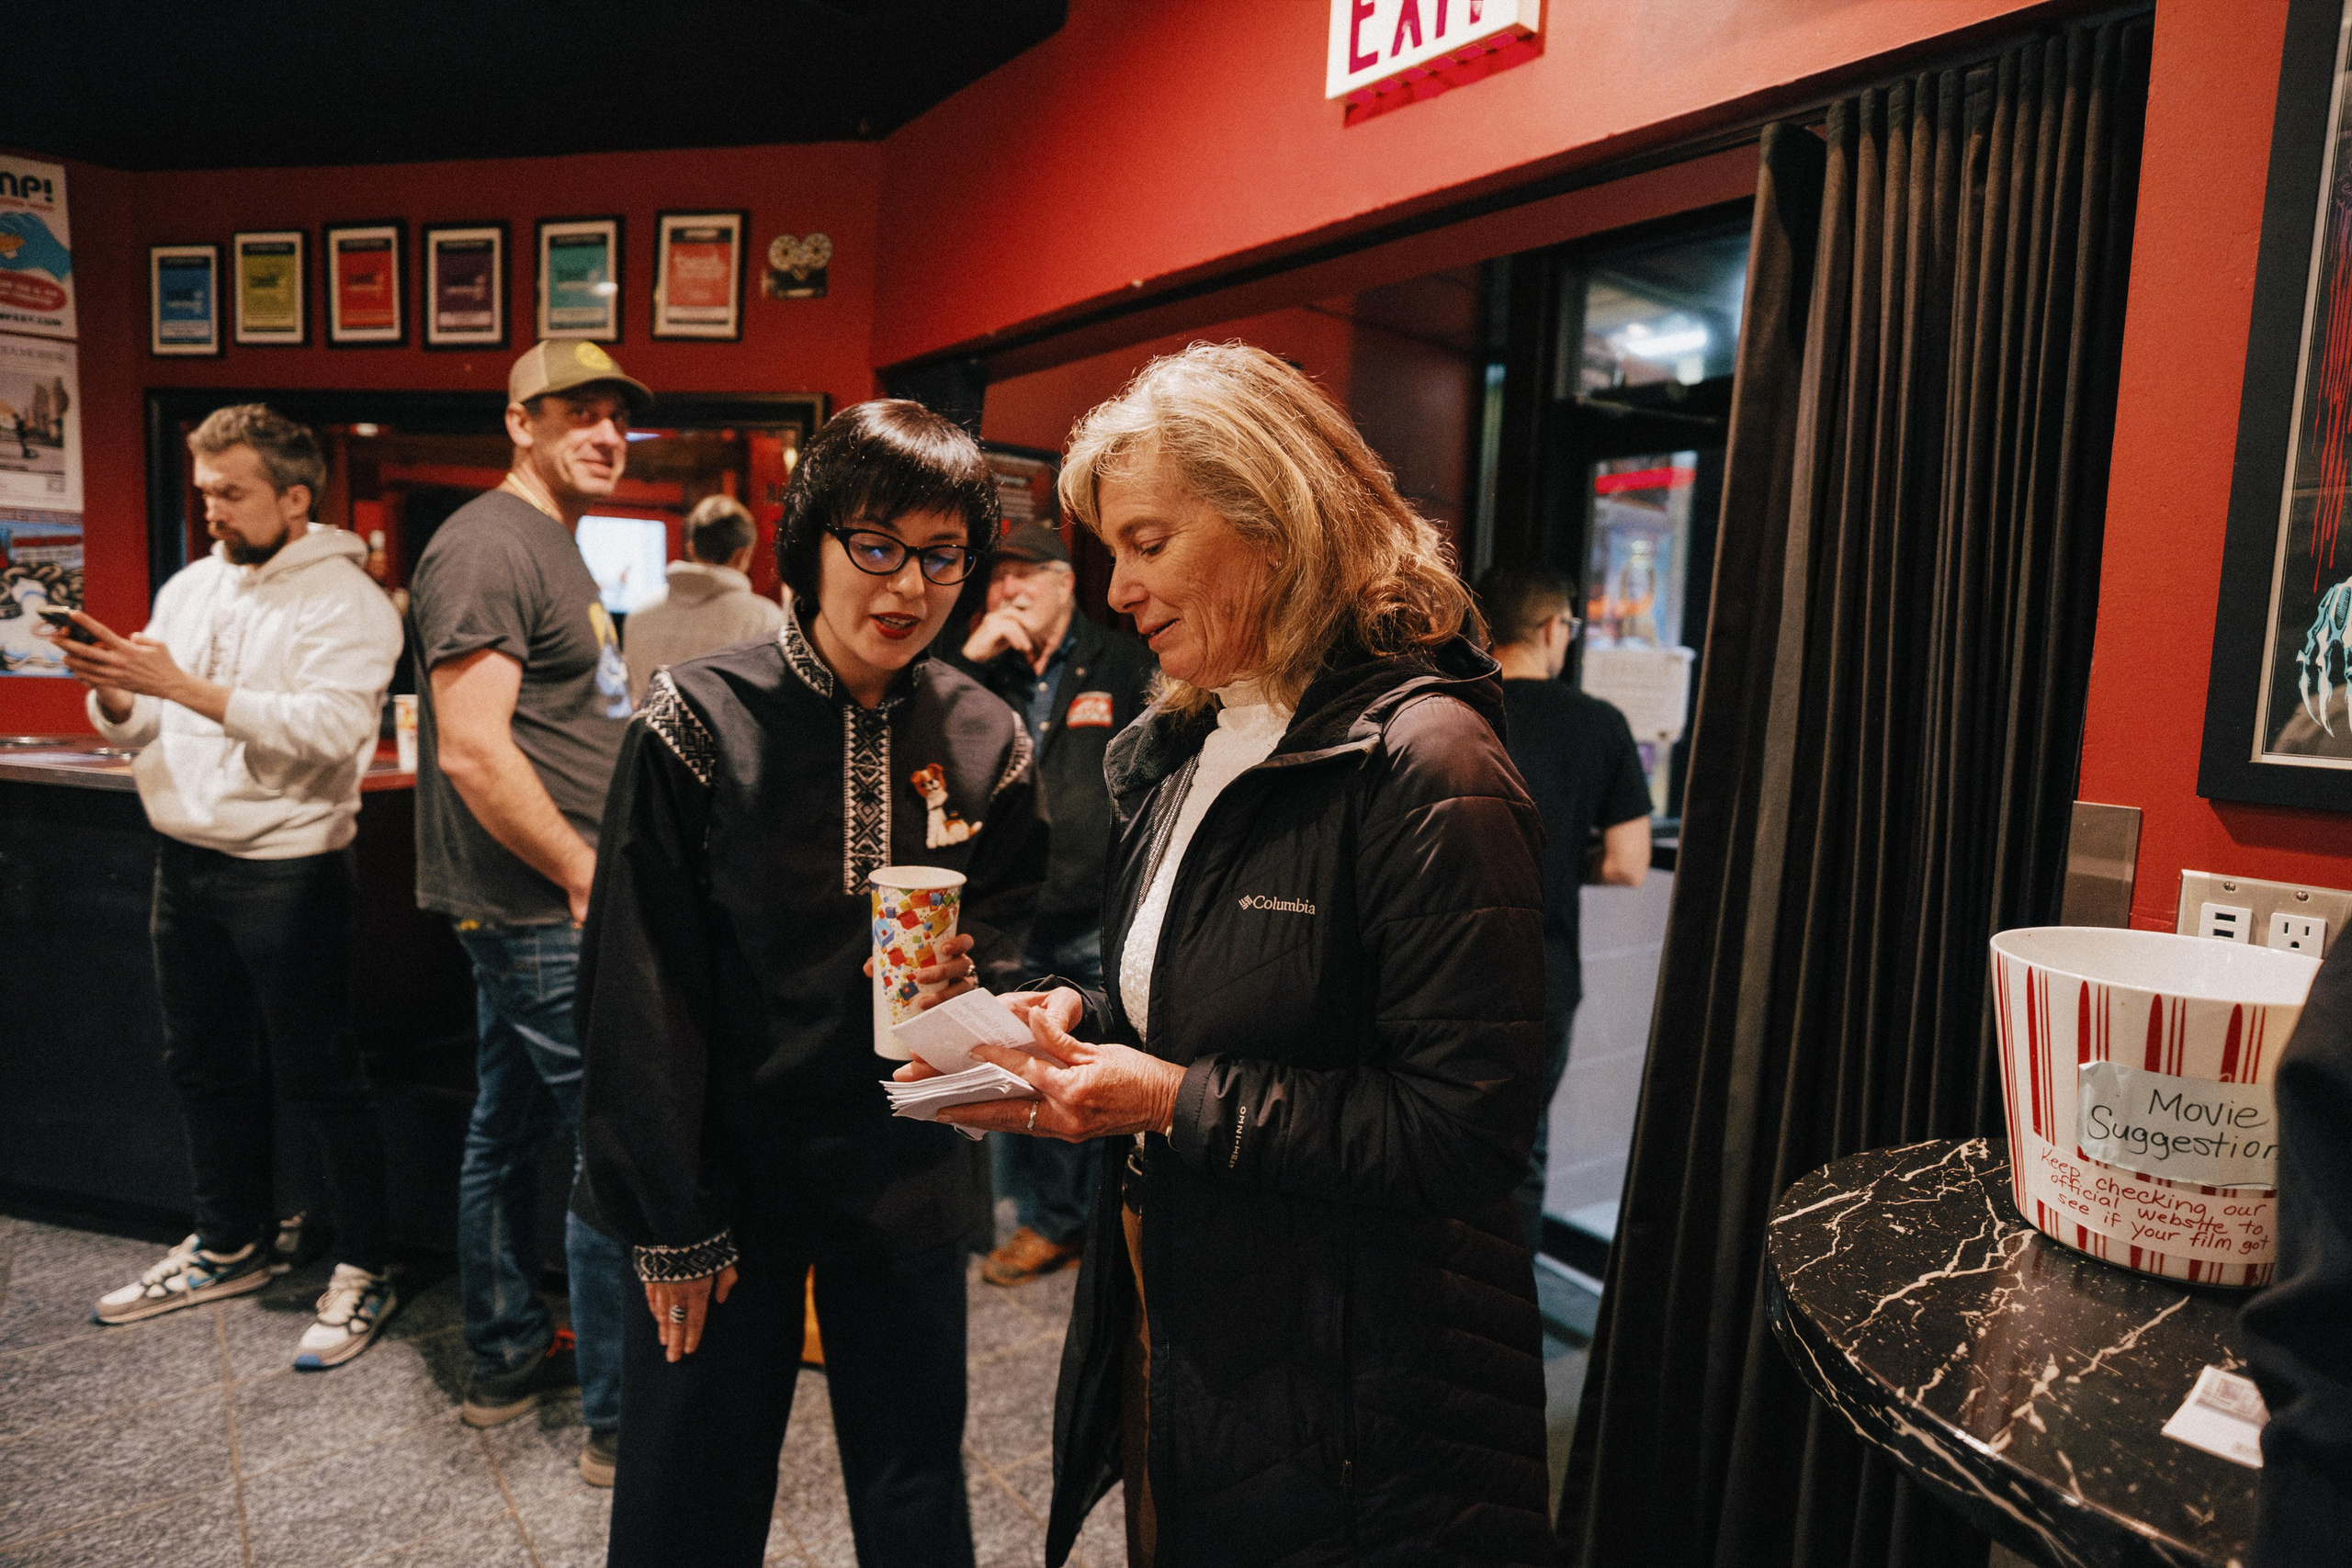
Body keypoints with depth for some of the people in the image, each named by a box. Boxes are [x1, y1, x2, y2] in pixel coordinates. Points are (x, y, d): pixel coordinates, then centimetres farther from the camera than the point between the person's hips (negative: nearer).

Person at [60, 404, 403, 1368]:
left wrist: (185, 687, -25)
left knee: (318, 1080, 1)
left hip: (287, 872, -8)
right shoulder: (188, 588, 12)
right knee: (205, 1069, 19)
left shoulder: (344, 600, -11)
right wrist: (114, 692, -9)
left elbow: (332, 728, -24)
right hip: (185, 863, 8)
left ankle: (364, 1270, 15)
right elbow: (141, 730, 13)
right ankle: (229, 1248, 37)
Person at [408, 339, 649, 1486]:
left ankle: (505, 1362, 34)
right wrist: (585, 872, -18)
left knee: (511, 1131, 18)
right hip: (547, 908, -10)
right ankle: (623, 1420, 8)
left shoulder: (551, 544, 18)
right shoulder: (488, 544, -14)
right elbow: (472, 749, -22)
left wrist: (585, 866, 19)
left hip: (539, 906, 10)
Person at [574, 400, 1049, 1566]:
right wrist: (673, 1227, -8)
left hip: (907, 1187, 3)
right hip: (723, 1175, -2)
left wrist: (972, 979, -15)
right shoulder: (699, 721, -11)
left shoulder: (988, 742, -2)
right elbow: (640, 993, -9)